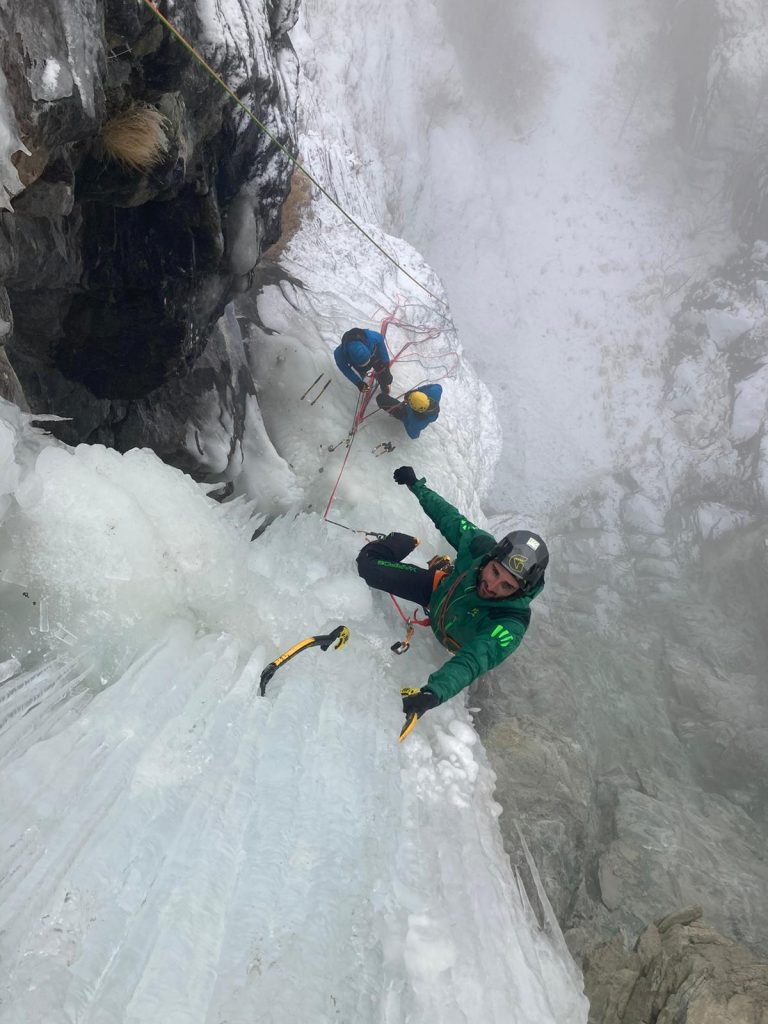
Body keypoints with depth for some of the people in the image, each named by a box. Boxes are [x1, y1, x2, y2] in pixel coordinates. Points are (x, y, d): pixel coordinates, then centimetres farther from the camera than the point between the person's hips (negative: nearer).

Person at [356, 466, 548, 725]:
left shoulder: (511, 625, -47)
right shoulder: (480, 544, -37)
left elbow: (473, 661, -58)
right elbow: (450, 517, -17)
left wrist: (434, 693, -76)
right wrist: (416, 485, -6)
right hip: (440, 586, 2)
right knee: (368, 562, -1)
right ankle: (412, 544, 30)